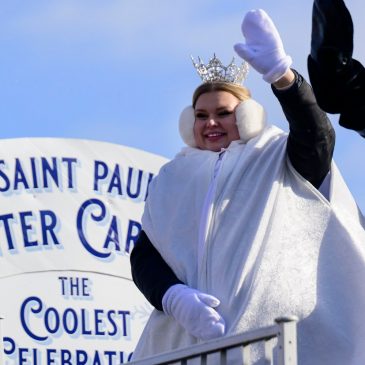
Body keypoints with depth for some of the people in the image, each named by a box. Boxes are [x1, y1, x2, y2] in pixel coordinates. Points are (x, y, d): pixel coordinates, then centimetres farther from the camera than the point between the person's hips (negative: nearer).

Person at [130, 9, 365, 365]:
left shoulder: (280, 162, 17)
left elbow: (317, 137, -5)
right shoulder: (172, 182, 24)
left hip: (277, 334, -2)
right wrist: (174, 298, -10)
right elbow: (143, 256, 13)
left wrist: (280, 74, -22)